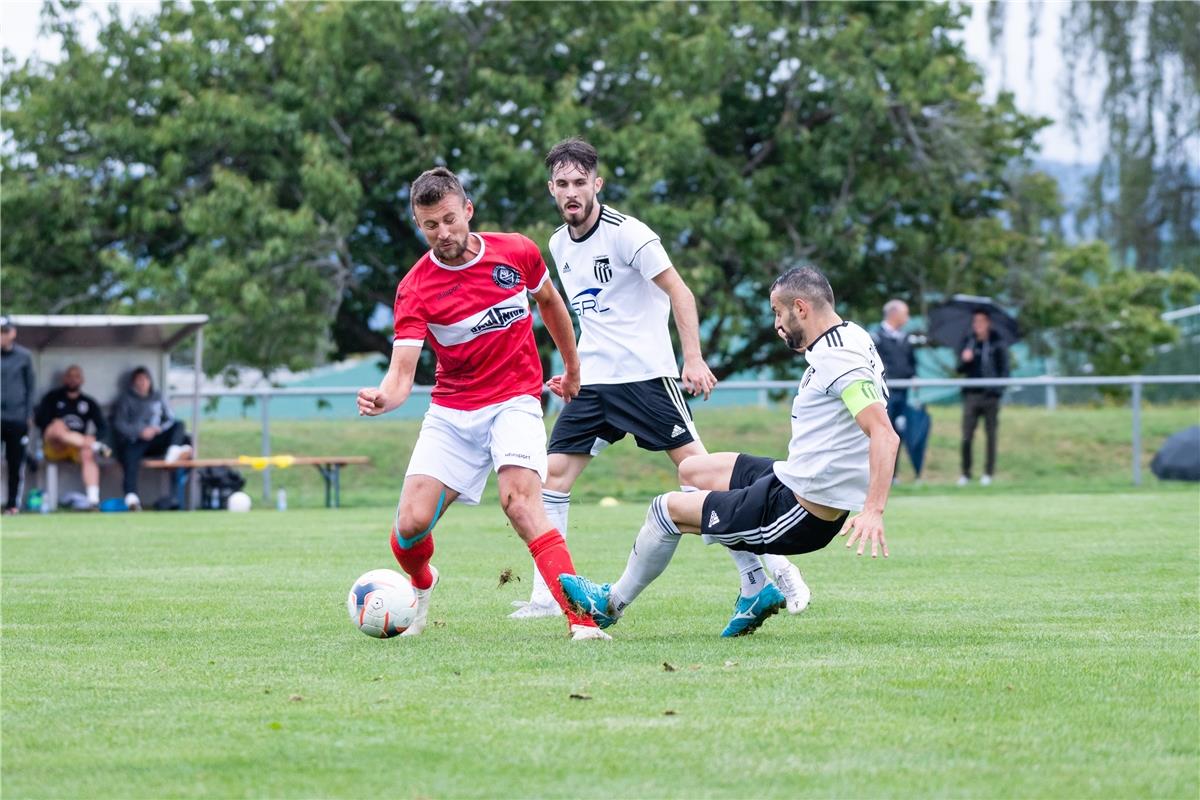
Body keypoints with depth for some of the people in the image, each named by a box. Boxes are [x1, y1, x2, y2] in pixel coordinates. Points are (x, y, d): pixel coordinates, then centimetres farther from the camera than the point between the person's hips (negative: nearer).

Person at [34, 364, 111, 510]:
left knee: (87, 453, -35)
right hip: (53, 447, -1)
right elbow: (39, 419, -1)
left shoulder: (89, 403, 14)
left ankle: (93, 500, -48)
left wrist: (94, 438, -17)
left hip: (77, 448, 1)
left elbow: (103, 428, 4)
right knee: (58, 427, -34)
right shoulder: (53, 397, 11)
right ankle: (96, 446, -34)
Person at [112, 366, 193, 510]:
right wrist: (140, 432, -12)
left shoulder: (157, 398, 25)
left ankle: (173, 451, -46)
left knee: (179, 425, -17)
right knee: (130, 456, -37)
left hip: (154, 441, 4)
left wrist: (160, 429, -5)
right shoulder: (126, 399, 14)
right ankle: (131, 497, -55)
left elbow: (170, 420, 18)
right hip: (132, 440, -4)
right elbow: (119, 423, 2)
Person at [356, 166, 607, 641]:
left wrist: (572, 369, 26)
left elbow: (549, 302, 17)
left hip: (514, 401, -1)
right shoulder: (415, 288, -11)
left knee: (520, 500, -28)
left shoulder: (517, 253, -5)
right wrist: (385, 397, -42)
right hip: (451, 412, 1)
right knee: (411, 523, -9)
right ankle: (422, 588, 28)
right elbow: (402, 372, -18)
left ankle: (581, 617, -33)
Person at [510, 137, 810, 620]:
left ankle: (765, 568, -2)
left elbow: (679, 293, -14)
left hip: (645, 375, -6)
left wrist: (693, 359, -23)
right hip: (593, 381, 6)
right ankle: (546, 595, 3)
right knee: (554, 472, -2)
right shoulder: (559, 245, 10)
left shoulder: (626, 233, -11)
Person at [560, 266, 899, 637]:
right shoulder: (848, 337, 6)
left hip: (799, 515, -10)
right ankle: (756, 591, 17)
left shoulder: (838, 360, -23)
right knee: (692, 469, 21)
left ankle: (612, 603, 24)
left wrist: (873, 510, -41)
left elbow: (885, 435, -32)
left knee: (668, 508, 1)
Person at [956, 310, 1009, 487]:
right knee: (967, 436, -4)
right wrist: (964, 361, -10)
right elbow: (960, 369, 13)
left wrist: (999, 389, -11)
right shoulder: (968, 342, 11)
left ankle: (988, 472, 10)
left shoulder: (997, 343, 2)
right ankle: (965, 473, 3)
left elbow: (1004, 369, 2)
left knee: (991, 435, 3)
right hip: (971, 393, 2)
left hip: (990, 395, -2)